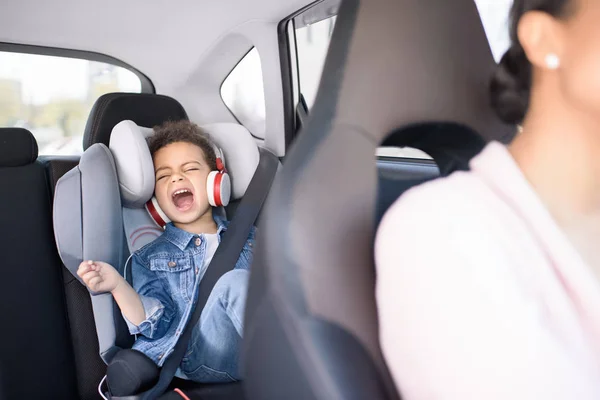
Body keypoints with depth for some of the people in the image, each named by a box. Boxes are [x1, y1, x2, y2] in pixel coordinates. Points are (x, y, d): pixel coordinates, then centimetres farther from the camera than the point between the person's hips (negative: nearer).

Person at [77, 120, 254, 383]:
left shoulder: (246, 236, 19)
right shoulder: (150, 258, 13)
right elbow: (155, 326, 1)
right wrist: (117, 285, -13)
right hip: (204, 358, -2)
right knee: (235, 281, -30)